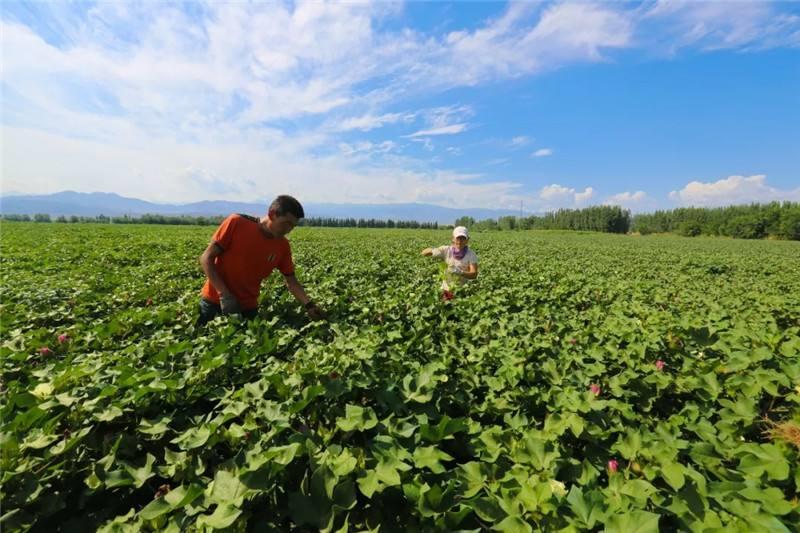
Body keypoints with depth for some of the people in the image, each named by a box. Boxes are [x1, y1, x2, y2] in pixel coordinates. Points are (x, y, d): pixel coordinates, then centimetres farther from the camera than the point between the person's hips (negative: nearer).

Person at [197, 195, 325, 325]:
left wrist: (309, 305, -15)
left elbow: (291, 281, 0)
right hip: (214, 300, -2)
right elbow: (206, 258, -12)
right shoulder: (236, 223, -16)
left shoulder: (283, 245, -7)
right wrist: (224, 294, -19)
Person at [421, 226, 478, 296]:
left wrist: (460, 272, -33)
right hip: (447, 289, 1)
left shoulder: (471, 255, -6)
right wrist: (432, 251, -26)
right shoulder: (446, 250, -3)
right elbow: (424, 253, -4)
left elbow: (474, 274, -16)